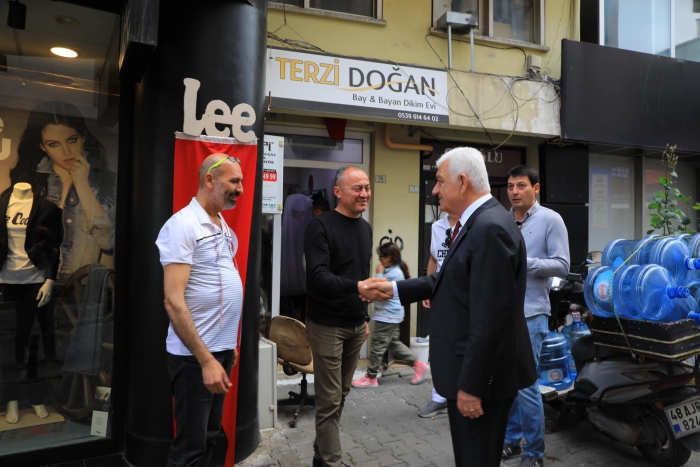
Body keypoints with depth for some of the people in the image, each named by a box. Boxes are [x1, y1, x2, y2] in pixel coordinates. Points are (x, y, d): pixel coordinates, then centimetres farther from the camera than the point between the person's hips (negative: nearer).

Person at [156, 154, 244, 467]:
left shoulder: (225, 229, 10)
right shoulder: (183, 225, -15)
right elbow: (173, 301, -21)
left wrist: (229, 346, 14)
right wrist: (205, 360, -22)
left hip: (221, 350, 8)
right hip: (195, 355, -8)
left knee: (210, 439, 20)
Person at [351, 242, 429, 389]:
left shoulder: (394, 273, -19)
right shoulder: (392, 271, 13)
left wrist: (379, 274, -15)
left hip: (388, 315, -11)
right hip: (389, 315, 11)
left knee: (377, 346, -3)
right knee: (394, 343, 16)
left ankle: (371, 378, 7)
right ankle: (418, 365, 20)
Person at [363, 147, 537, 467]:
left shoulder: (491, 228, -23)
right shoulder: (477, 223, 9)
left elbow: (489, 318, -26)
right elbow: (449, 280, 14)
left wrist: (471, 385, -22)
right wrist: (394, 288, 13)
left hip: (480, 374, -10)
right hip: (469, 369, 10)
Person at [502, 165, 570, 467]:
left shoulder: (550, 219, -3)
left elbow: (562, 265, -9)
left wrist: (525, 262, -19)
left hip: (529, 314, -5)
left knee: (525, 384, -4)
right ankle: (511, 441, 30)